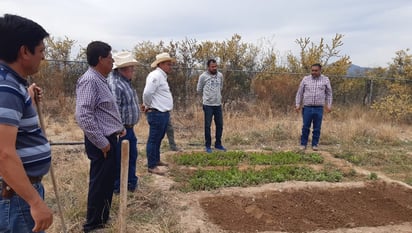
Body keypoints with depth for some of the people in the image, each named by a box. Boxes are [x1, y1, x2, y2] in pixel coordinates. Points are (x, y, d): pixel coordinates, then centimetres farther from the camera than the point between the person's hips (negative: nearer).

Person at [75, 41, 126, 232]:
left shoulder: (100, 79, 13)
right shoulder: (89, 80, -19)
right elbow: (83, 115, -26)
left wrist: (119, 127, 18)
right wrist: (101, 141, -21)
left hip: (109, 138, 10)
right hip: (101, 142, -10)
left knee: (107, 181, 19)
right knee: (100, 183, 3)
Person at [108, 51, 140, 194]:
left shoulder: (125, 81, 11)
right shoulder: (114, 83, -23)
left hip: (129, 128, 10)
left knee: (132, 155, 19)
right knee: (118, 159, 4)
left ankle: (131, 182, 34)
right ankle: (116, 186, 20)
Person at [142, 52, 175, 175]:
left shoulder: (162, 76, 16)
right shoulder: (156, 75, -16)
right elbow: (147, 93, -25)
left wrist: (146, 105, 14)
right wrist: (148, 106, -9)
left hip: (163, 113, 10)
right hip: (157, 114, -10)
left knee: (158, 139, 20)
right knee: (153, 140, -2)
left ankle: (156, 160, 34)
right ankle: (151, 166, 6)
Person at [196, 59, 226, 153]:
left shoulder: (220, 75, 5)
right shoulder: (203, 76, -8)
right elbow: (199, 90, 4)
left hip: (218, 104, 4)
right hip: (208, 105, -4)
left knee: (220, 125, 10)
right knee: (207, 126, 3)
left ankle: (218, 144, 24)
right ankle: (208, 146, 15)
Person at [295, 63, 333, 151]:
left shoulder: (325, 80, 4)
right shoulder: (305, 79, 3)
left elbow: (329, 93, 12)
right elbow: (299, 93, 8)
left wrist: (329, 105, 5)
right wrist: (298, 104, 2)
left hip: (319, 108, 0)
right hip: (307, 108, 0)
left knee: (317, 128, 6)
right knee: (305, 127, 2)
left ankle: (315, 144, 18)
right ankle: (303, 144, 14)